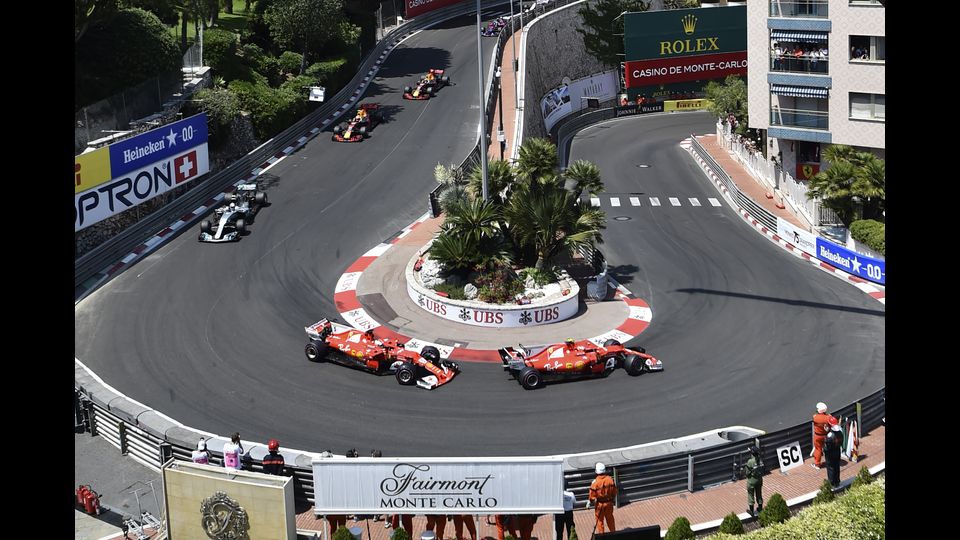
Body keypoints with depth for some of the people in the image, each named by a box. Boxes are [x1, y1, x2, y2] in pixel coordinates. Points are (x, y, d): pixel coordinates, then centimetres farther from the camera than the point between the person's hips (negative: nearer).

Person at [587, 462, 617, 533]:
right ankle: (613, 532, 34)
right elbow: (614, 491, 1)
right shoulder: (610, 479, -10)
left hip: (600, 504, -4)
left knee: (599, 519, 12)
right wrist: (612, 499, 19)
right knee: (610, 518, 21)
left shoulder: (595, 482, -20)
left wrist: (589, 503, 3)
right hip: (609, 503, 4)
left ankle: (601, 534, 19)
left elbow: (592, 494, -13)